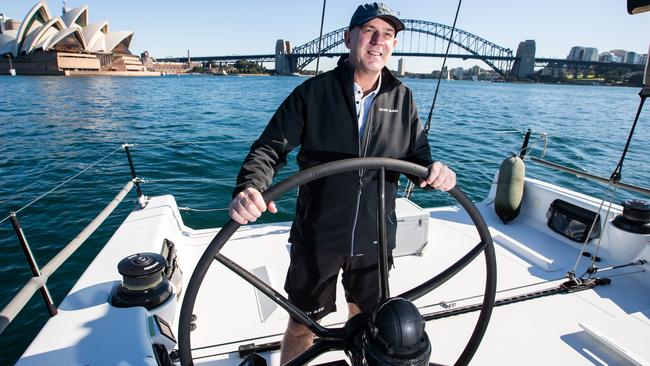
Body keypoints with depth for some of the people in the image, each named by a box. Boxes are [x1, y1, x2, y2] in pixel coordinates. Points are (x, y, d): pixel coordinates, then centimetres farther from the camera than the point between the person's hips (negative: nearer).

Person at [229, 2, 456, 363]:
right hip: (317, 236, -2)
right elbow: (270, 147, -10)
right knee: (301, 325, 14)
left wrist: (435, 171, -18)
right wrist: (249, 187, -29)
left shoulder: (402, 98, 2)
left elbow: (418, 157, 6)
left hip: (375, 238, 3)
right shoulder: (314, 91, -7)